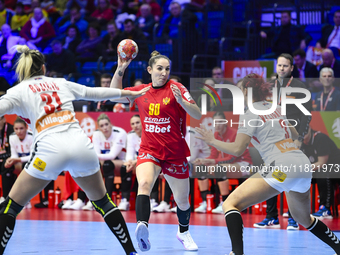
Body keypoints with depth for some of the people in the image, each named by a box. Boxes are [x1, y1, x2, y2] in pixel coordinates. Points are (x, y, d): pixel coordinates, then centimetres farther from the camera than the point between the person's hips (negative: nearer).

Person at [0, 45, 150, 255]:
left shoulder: (19, 91, 12)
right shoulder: (60, 83, 23)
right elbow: (96, 93, 32)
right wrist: (128, 93, 46)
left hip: (50, 149, -4)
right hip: (81, 145, 4)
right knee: (102, 201, 23)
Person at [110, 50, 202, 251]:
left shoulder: (176, 88, -7)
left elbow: (197, 115, -16)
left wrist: (181, 101, -34)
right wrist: (120, 70, 1)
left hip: (175, 154, -1)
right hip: (149, 151, 1)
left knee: (182, 201, 13)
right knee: (144, 184, -31)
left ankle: (184, 233, 42)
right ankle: (143, 227, -51)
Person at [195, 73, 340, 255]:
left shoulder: (250, 115, 0)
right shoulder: (275, 109, 21)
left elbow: (237, 149, -8)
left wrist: (212, 141, 6)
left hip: (282, 167, -8)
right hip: (304, 165, 8)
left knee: (231, 204, -8)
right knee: (303, 218, 31)